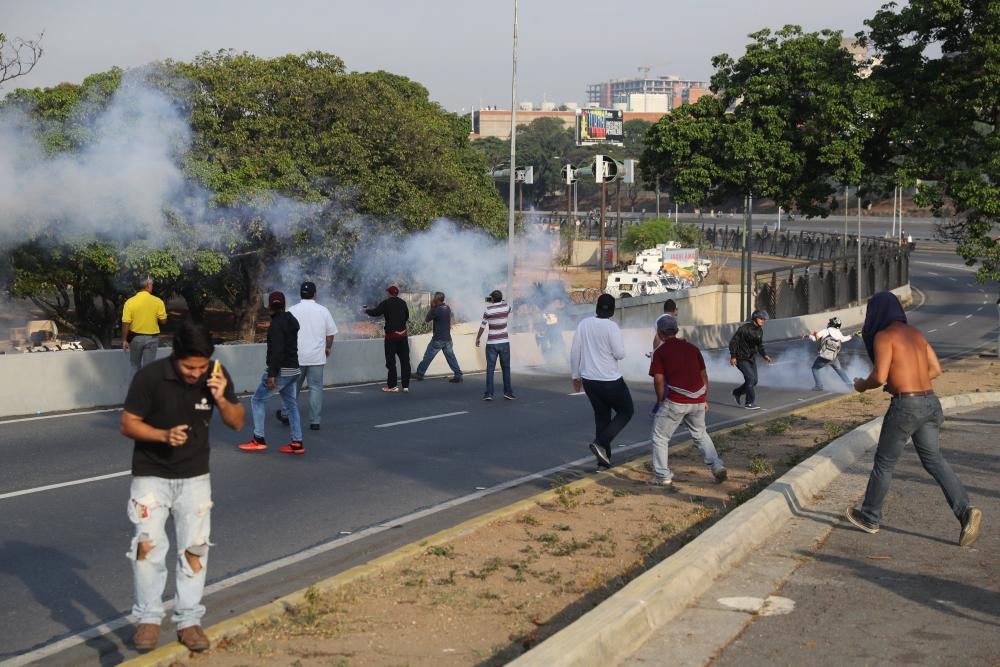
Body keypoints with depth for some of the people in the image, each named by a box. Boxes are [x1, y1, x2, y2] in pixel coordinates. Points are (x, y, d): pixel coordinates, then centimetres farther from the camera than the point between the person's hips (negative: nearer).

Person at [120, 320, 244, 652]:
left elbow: (237, 423, -2)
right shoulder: (149, 377, -20)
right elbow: (128, 424, -12)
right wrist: (164, 435, -29)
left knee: (195, 548, 3)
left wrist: (222, 399, -22)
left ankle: (188, 621, 14)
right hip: (151, 475, -3)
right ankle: (149, 619, 4)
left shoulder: (216, 375, -11)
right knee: (147, 545, -11)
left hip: (195, 476, 3)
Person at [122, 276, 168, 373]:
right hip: (152, 337, 0)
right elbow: (163, 320, -6)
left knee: (135, 365, 19)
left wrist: (124, 340, -2)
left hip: (135, 337, 0)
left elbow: (125, 323, -11)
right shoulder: (158, 301, -11)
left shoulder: (130, 302, -11)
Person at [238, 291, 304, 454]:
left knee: (258, 400, 2)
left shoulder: (277, 324, -14)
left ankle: (259, 439, -1)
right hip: (293, 370, 9)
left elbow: (277, 350, -23)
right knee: (291, 405, 10)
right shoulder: (291, 320, 13)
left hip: (281, 371, -9)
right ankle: (297, 443, 7)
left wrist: (272, 374, -25)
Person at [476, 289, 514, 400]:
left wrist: (478, 339, 9)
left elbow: (482, 326, -5)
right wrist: (495, 303, 26)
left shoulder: (488, 310, -9)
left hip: (491, 343, -2)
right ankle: (508, 392, 9)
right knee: (506, 368, 10)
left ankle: (489, 393, -4)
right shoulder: (506, 307, -1)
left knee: (490, 368, 1)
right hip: (504, 342, 2)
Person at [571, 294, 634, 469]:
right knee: (626, 411, 13)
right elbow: (620, 354, -15)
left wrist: (575, 375, 15)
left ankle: (604, 458, 18)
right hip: (609, 380, -6)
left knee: (601, 415, 18)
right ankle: (600, 443, -3)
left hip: (588, 379, 6)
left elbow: (574, 351, 4)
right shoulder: (611, 326, -17)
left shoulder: (583, 324, 0)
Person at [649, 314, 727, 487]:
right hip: (698, 401, 5)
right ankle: (717, 467, 14)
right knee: (700, 434, 25)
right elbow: (704, 375, 14)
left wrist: (661, 401, 5)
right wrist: (705, 400, 22)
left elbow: (659, 380, -8)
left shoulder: (660, 352, -2)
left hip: (675, 401, -5)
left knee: (660, 437, 9)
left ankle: (663, 476, 7)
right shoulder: (692, 348, 12)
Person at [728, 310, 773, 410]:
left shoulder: (760, 330, 6)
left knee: (754, 381, 7)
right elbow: (733, 341, -16)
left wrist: (765, 356, 1)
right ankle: (749, 403, -7)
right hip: (741, 359, -8)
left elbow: (760, 345, 17)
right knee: (750, 377, -17)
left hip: (752, 359, 8)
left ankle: (737, 392, 30)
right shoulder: (744, 328, -17)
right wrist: (733, 356, -22)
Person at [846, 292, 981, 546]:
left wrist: (862, 385, 4)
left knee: (884, 462, 9)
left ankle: (870, 517, 23)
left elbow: (879, 377, -15)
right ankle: (965, 511, -9)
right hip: (930, 402, 7)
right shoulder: (915, 333, 16)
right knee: (933, 459, 10)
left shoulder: (884, 336, -7)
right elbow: (936, 369, 18)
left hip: (905, 404, -7)